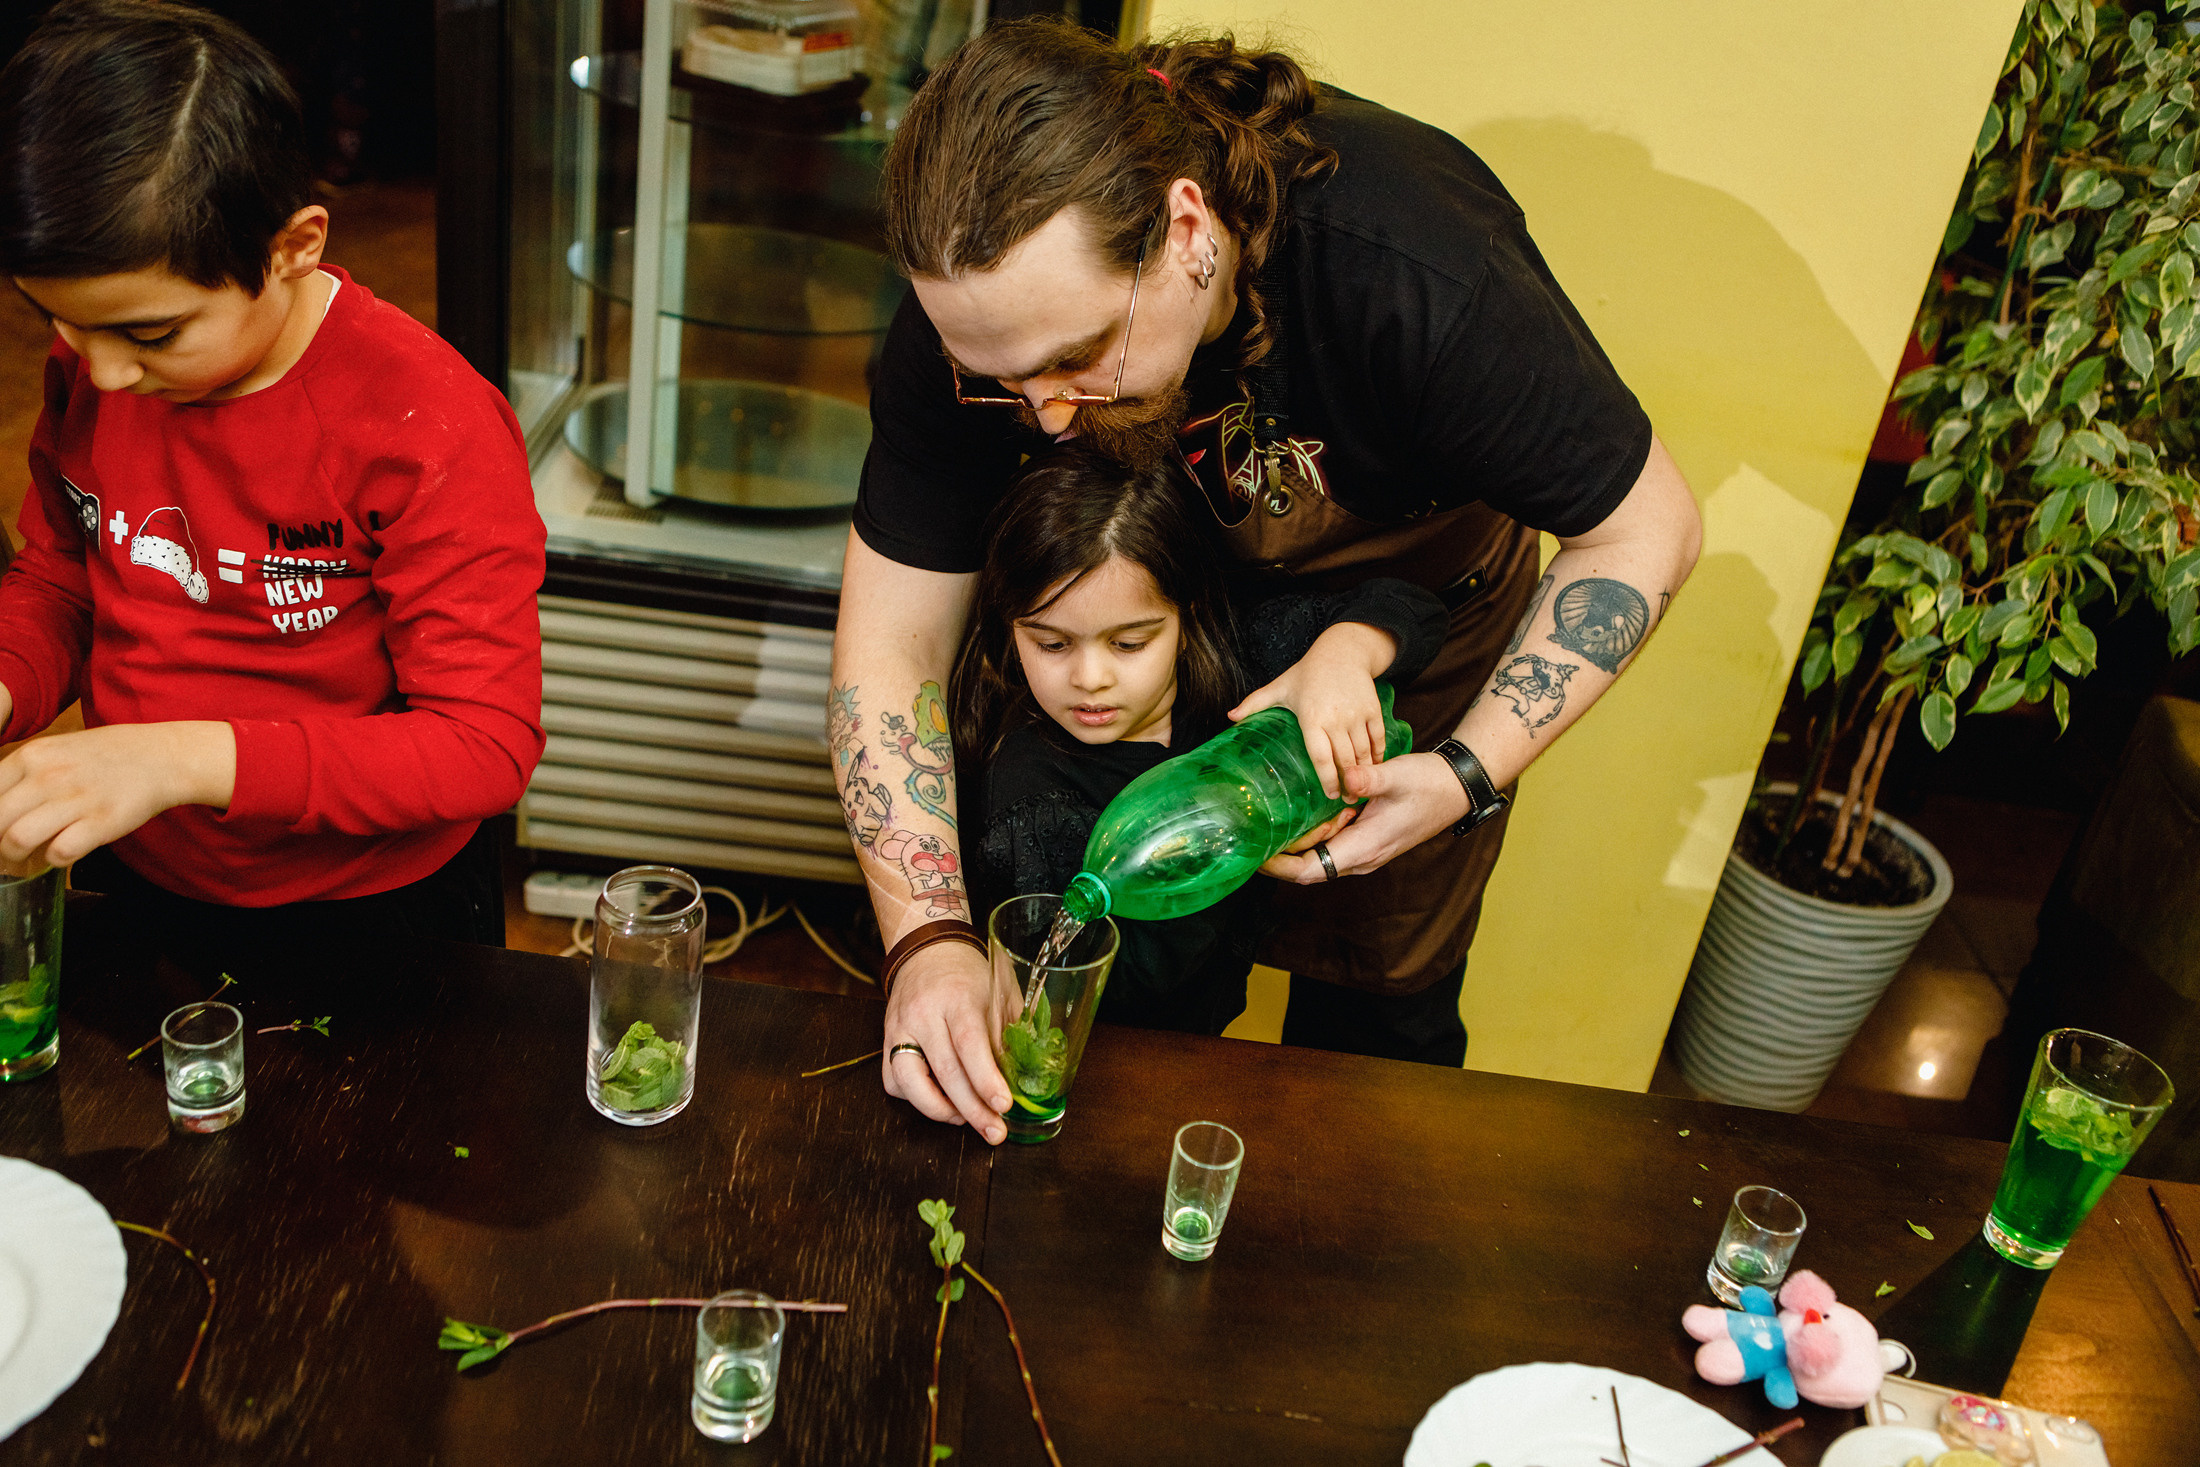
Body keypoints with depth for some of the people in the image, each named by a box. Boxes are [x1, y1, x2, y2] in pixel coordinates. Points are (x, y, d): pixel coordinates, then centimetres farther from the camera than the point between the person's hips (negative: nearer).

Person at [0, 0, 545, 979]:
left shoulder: (427, 429, -29)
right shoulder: (90, 370, -9)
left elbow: (488, 745, -30)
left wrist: (188, 758, -39)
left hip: (372, 926, -5)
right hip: (135, 887, 6)